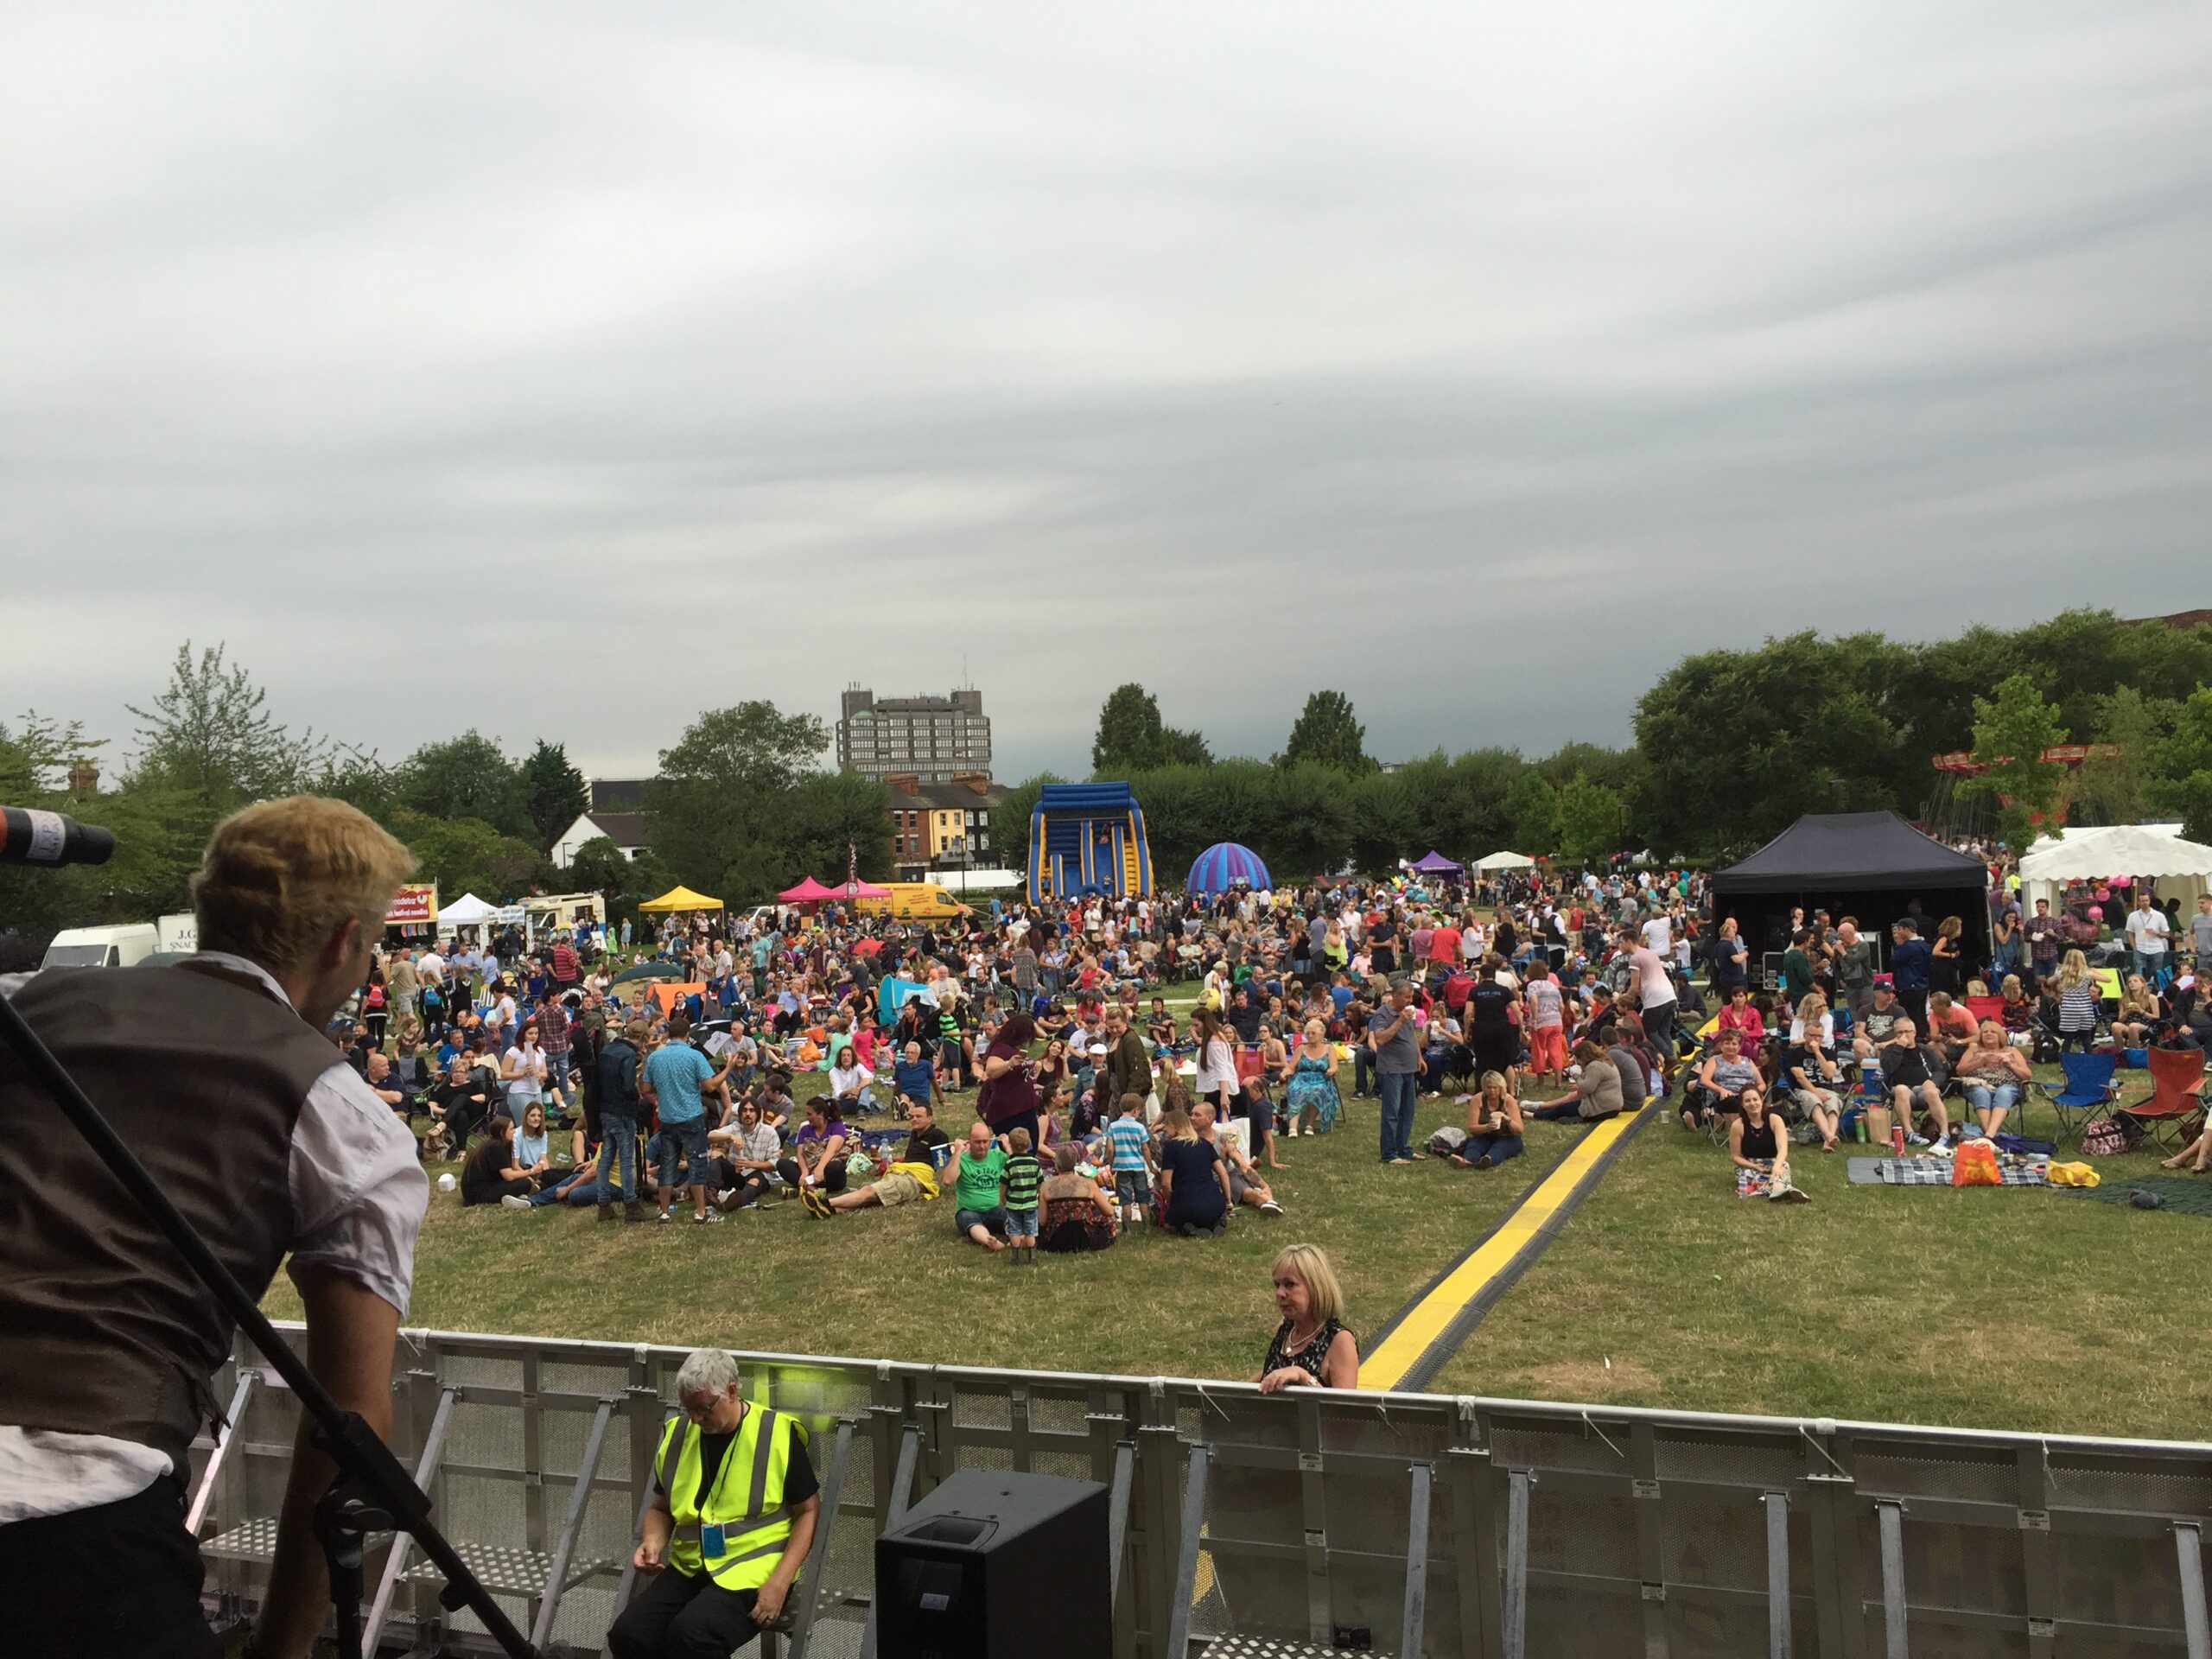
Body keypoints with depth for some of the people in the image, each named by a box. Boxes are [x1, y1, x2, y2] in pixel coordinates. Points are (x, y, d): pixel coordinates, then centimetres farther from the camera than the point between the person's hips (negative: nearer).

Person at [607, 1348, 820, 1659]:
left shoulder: (778, 1434, -7)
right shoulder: (677, 1433, 7)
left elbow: (808, 1511, -2)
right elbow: (661, 1508, 20)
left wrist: (780, 1582, -14)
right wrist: (653, 1542, -3)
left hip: (752, 1572, -5)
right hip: (689, 1568, 5)